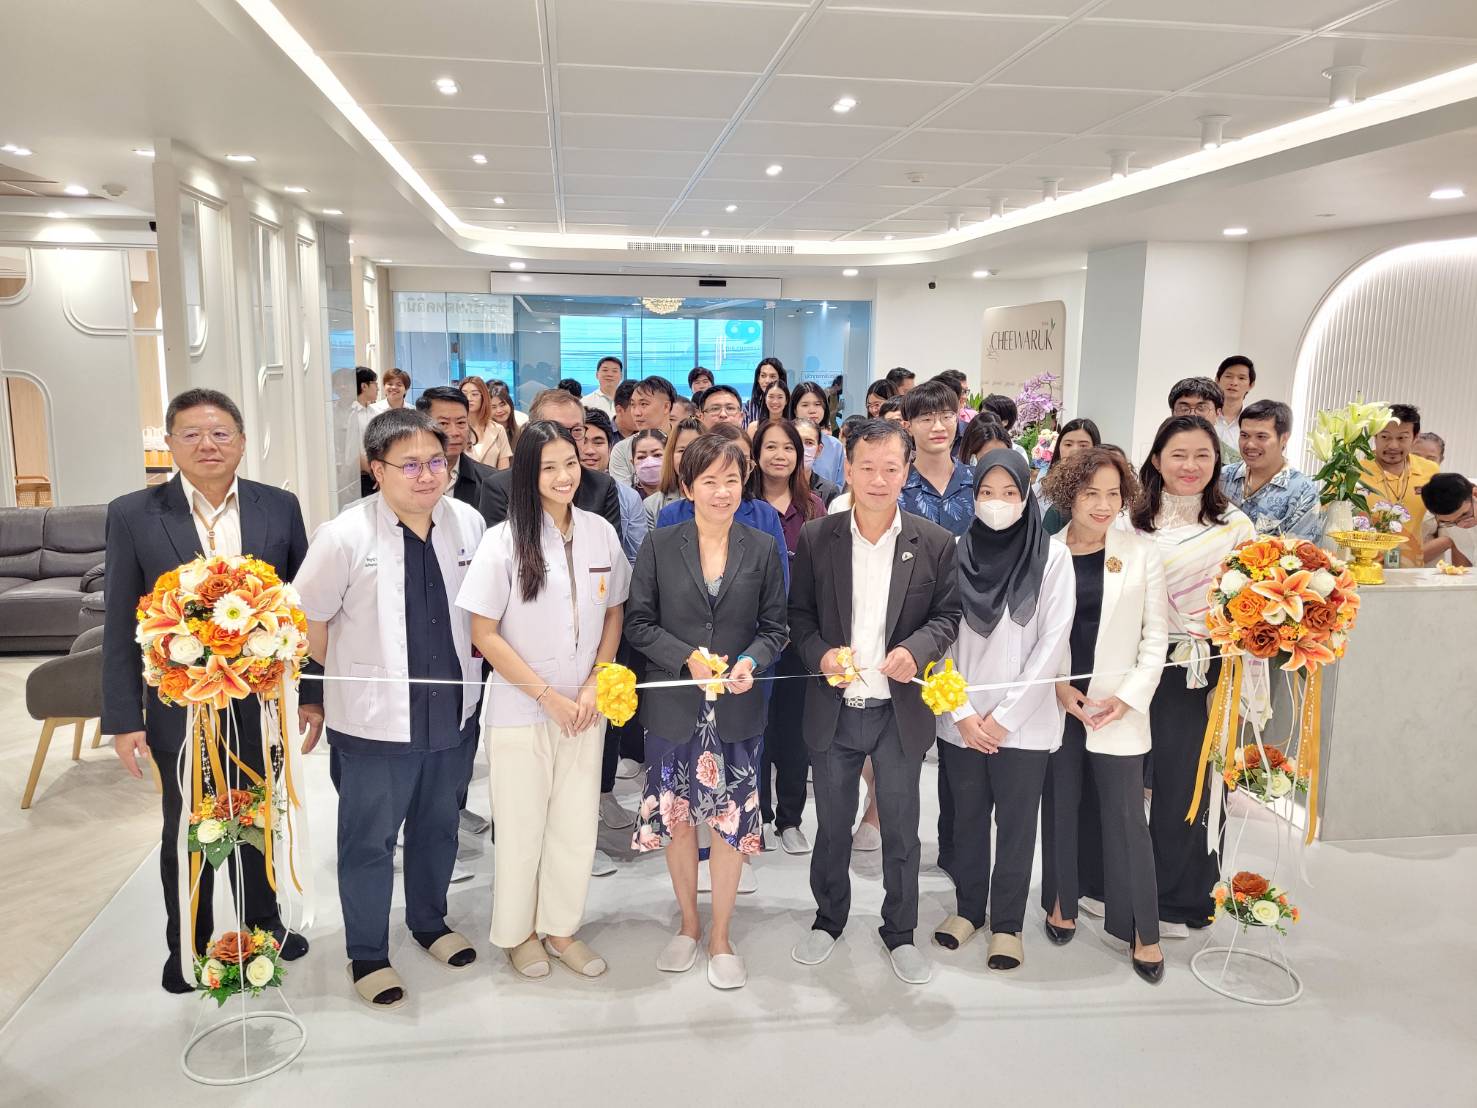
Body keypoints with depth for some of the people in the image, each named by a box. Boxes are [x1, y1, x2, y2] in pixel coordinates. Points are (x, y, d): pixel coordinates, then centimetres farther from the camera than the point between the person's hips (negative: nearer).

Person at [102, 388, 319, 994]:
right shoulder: (132, 515, -7)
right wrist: (124, 719, -6)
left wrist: (312, 693, 1)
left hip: (264, 702, 2)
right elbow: (120, 627, -5)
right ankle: (187, 947, 37)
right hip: (180, 706, -1)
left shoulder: (280, 507, -4)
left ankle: (263, 922, 42)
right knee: (185, 832, 15)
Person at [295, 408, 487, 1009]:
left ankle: (430, 922, 45)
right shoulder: (345, 535, -17)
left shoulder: (468, 523, -5)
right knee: (369, 840, 11)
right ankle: (367, 955, 32)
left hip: (454, 710, 4)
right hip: (373, 719, -4)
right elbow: (308, 620, -5)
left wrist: (470, 656, 4)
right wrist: (350, 681, 2)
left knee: (438, 826, 22)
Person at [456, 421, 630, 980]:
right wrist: (548, 696, -12)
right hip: (520, 709, -3)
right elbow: (484, 634, -10)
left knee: (576, 824, 11)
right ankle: (517, 931, 32)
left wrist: (593, 686, -3)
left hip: (584, 708, 3)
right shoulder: (504, 541, -12)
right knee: (522, 826, 10)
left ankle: (560, 927, 32)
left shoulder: (601, 534, -2)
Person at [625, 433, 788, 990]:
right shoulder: (660, 546, -2)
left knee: (731, 820, 6)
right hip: (673, 706, 0)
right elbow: (638, 621, -2)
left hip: (737, 708, 0)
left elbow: (774, 626, 4)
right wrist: (687, 658, -16)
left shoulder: (762, 549, 1)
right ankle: (688, 924, 34)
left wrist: (751, 661, -16)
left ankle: (720, 937, 25)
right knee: (676, 817, 12)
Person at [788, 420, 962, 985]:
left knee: (901, 830, 13)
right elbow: (799, 614, 3)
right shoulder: (815, 538, -3)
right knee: (831, 826, 17)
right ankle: (829, 919, 39)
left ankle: (900, 932, 33)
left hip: (900, 711, 0)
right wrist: (820, 654, -16)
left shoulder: (936, 543, -4)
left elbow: (948, 615, 1)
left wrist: (916, 649, -18)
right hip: (833, 710, 1)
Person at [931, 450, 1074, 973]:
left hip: (1023, 722, -2)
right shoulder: (956, 553, 0)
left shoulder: (1051, 556, -6)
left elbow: (1052, 643, -8)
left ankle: (1007, 923, 25)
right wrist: (963, 713, -6)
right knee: (967, 818, 14)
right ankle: (968, 907, 33)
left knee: (1015, 824, 8)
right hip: (961, 719, 2)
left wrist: (1004, 716, -10)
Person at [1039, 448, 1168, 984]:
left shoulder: (1142, 553, -1)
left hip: (1118, 706, -1)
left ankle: (1142, 929, 14)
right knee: (1061, 805, 12)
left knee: (1126, 813, 1)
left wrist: (1130, 696, -9)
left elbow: (1155, 635, 0)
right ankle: (1062, 901, 30)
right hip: (1057, 703, 1)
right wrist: (1059, 687, -9)